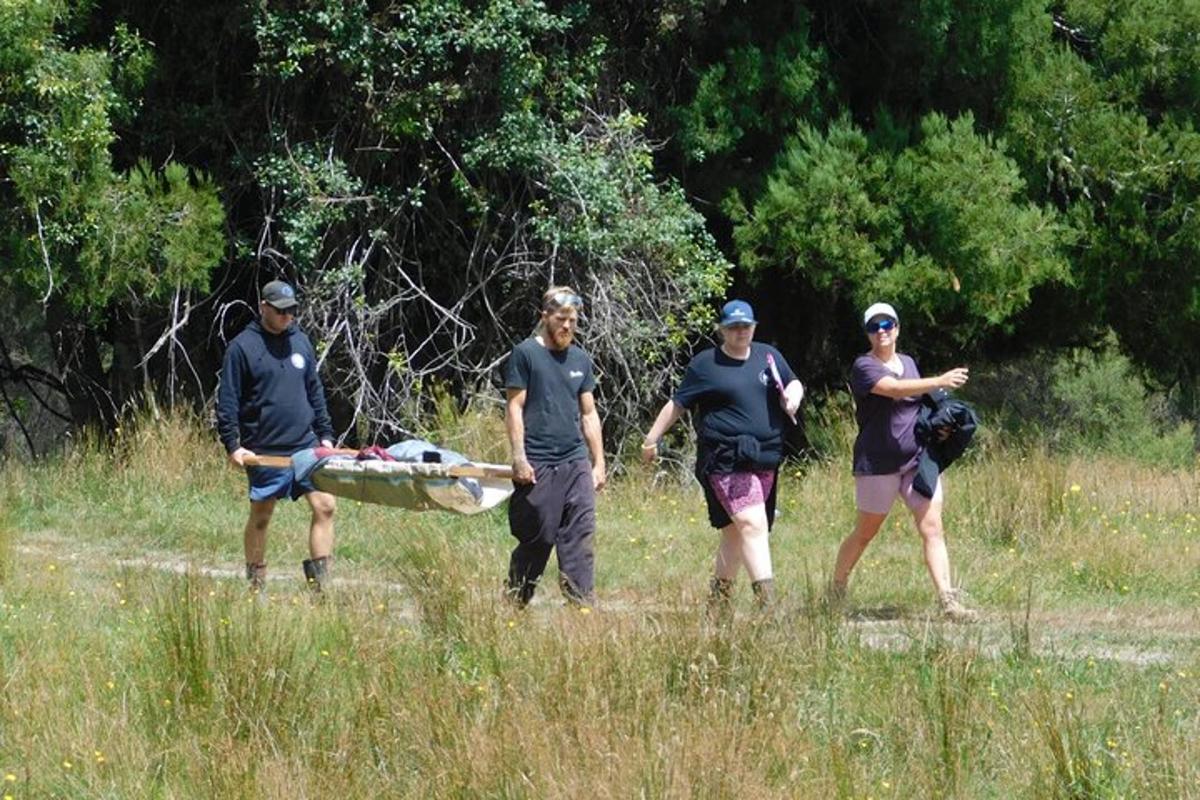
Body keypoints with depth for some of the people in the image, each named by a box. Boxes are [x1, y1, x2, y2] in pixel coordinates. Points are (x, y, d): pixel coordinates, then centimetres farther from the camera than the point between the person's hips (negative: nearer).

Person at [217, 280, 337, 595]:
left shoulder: (300, 341, 11)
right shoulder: (243, 347, -5)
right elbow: (227, 401, -5)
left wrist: (325, 435, 14)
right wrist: (232, 445, -11)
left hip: (306, 445, 4)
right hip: (264, 450, -4)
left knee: (324, 506, -7)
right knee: (260, 517, 6)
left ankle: (319, 584, -4)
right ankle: (256, 587, 17)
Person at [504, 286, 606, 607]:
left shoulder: (580, 359, 14)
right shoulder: (526, 354, -2)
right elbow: (514, 408, -5)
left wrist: (599, 463, 14)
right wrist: (519, 458, -12)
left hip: (576, 463, 5)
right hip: (538, 465, -5)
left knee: (581, 539, -4)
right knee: (536, 540, 0)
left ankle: (583, 607, -7)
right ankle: (514, 603, 13)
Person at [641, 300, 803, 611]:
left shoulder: (768, 356, 14)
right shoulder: (706, 365, 1)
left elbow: (793, 384, 26)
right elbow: (677, 404, 6)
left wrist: (793, 395, 3)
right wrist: (652, 439, 7)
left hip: (764, 459, 6)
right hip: (726, 460, -6)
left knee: (736, 533, 13)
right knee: (753, 525, -19)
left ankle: (717, 602, 25)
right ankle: (767, 602, -26)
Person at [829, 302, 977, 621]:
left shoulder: (908, 363, 14)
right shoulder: (864, 367, -8)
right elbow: (894, 389, -27)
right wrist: (940, 382, -35)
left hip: (918, 459, 5)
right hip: (878, 462, -5)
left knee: (932, 527, -8)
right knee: (865, 533, 7)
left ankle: (948, 601, -16)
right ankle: (836, 590, 28)